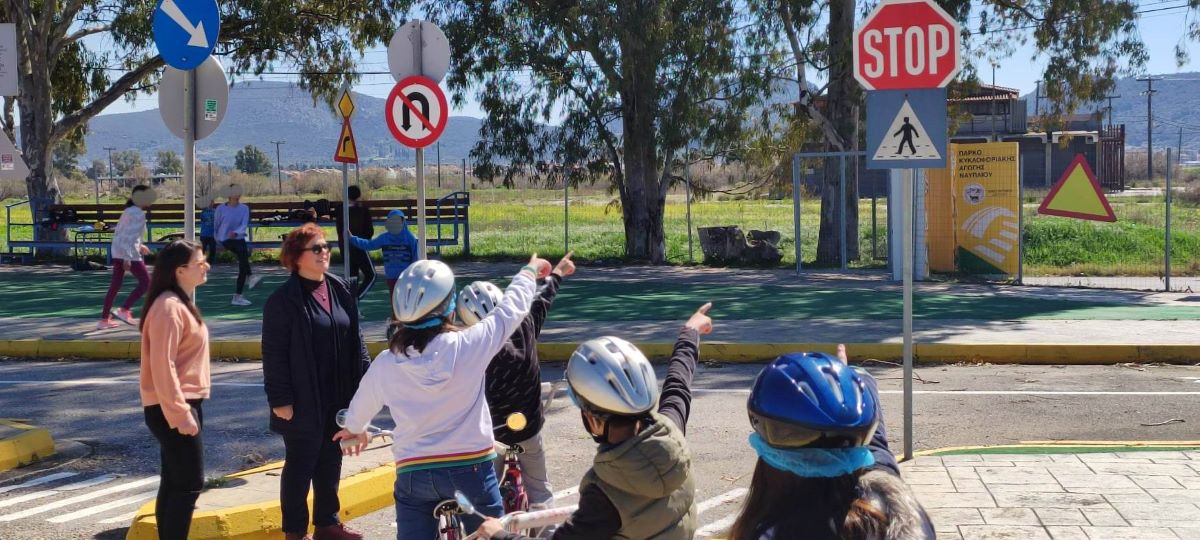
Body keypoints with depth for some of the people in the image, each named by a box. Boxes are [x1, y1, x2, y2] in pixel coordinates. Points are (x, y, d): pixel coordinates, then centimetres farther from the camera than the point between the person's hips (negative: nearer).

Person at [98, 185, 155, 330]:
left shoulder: (128, 211, 17)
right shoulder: (138, 214, -12)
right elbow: (131, 236, -21)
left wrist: (139, 246, 28)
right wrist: (128, 258, -26)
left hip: (118, 252, 10)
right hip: (130, 254, -10)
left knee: (115, 285, 12)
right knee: (145, 282, -1)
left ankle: (104, 319, 13)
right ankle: (124, 309, -7)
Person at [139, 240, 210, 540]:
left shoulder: (182, 302, 14)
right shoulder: (169, 307, -18)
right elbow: (162, 365, -22)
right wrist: (180, 413, -23)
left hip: (185, 403, 10)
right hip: (173, 408, -10)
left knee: (174, 482, 13)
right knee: (190, 484, -8)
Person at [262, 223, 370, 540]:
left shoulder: (341, 291, 7)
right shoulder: (283, 300, -12)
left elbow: (355, 341, 12)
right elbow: (274, 354, -12)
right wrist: (279, 399, -15)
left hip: (338, 399, 6)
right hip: (304, 402, -6)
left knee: (330, 462, 16)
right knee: (300, 466, 5)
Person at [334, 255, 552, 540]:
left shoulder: (385, 364, -5)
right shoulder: (469, 345, -13)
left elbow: (360, 407, 16)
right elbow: (511, 308, 4)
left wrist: (354, 429, 40)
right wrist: (530, 271, 24)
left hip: (412, 474, 2)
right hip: (470, 469, -1)